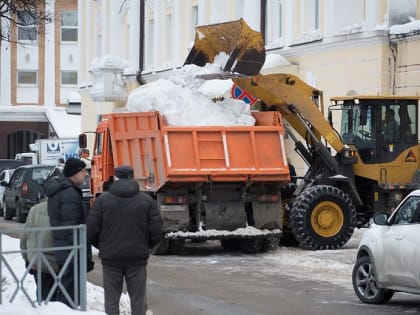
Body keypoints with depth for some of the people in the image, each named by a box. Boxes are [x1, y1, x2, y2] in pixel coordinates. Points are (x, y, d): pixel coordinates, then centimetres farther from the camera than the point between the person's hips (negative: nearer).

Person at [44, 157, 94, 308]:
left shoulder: (56, 191, 15)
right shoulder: (70, 194, -17)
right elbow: (72, 228, -21)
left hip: (61, 253, 10)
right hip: (72, 255, -10)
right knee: (70, 293, -8)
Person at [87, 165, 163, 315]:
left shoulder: (102, 200, -2)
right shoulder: (146, 200, 0)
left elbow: (91, 230, -5)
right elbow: (156, 231, -1)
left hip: (110, 257, 0)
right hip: (137, 258, 0)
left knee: (111, 300, 6)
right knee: (138, 300, 7)